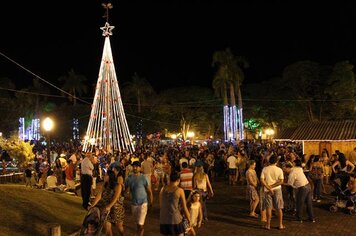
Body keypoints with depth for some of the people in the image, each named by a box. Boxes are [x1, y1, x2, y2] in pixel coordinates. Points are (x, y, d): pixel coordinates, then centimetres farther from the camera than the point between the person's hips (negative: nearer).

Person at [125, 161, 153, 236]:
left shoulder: (143, 178, -12)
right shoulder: (129, 178, -1)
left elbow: (149, 191, -7)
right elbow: (126, 190, 5)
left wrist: (151, 202, -4)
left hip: (143, 203, -4)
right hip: (133, 203, 4)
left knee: (140, 224, -9)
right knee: (138, 223, 20)